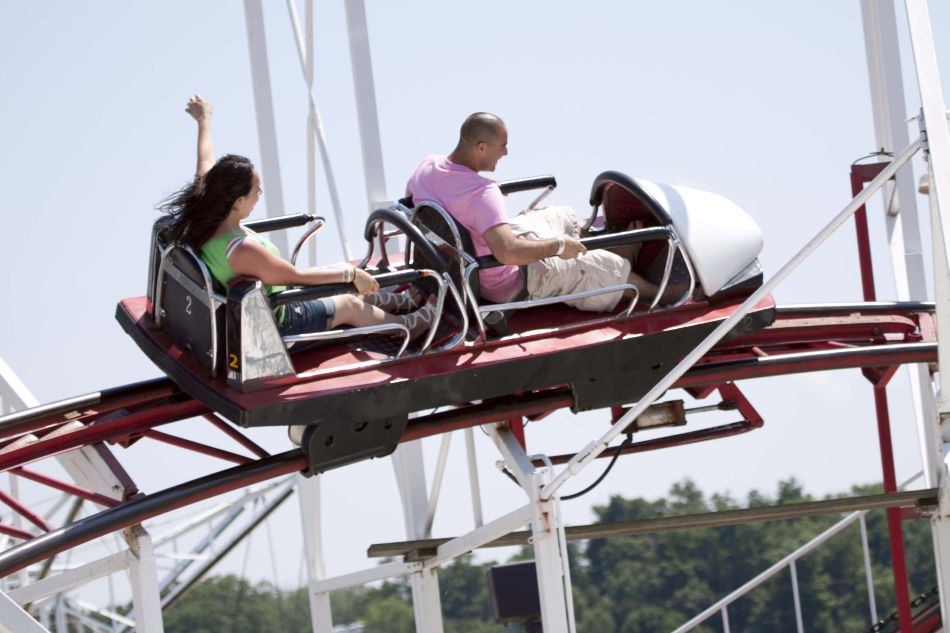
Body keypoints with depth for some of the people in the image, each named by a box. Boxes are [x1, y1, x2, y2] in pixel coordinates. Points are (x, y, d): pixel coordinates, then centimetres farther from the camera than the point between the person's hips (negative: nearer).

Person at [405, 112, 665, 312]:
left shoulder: (427, 166, -13)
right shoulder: (482, 194, -39)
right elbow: (508, 252, -48)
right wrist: (558, 246, -31)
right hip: (509, 287, -9)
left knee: (564, 217, 26)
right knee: (608, 267, 3)